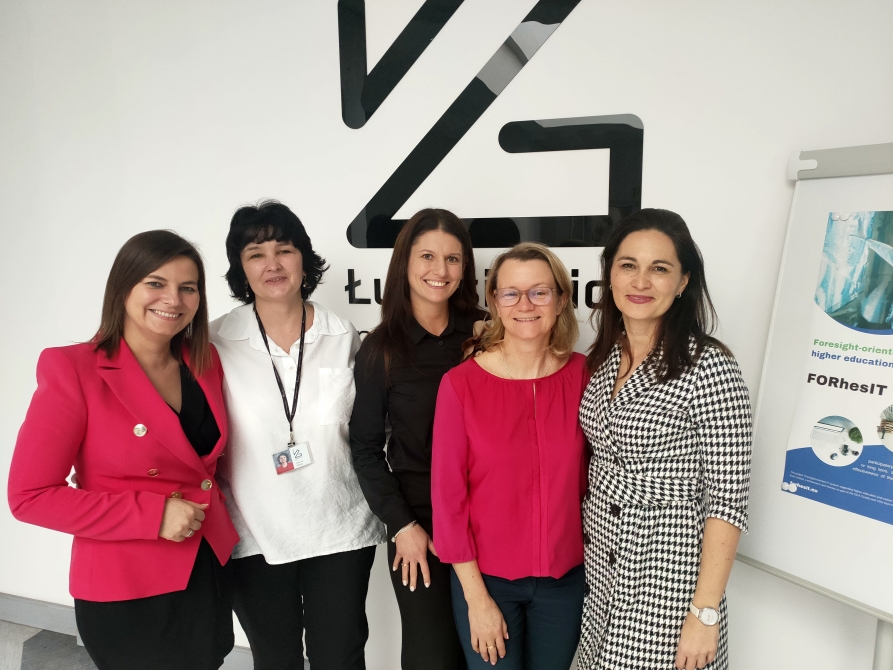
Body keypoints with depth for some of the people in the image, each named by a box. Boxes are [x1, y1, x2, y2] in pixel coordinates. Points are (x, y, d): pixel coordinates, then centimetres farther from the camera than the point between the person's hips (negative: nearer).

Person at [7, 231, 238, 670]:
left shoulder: (206, 362, 0)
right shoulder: (74, 370, -15)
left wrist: (210, 510, 2)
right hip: (126, 591, -5)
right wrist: (153, 515, -20)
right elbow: (30, 496, -15)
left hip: (211, 571, 5)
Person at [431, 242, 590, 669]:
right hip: (486, 578, -2)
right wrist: (477, 598, -8)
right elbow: (448, 497, -11)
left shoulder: (583, 374, -8)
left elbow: (590, 474, 3)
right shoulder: (461, 384, -15)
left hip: (565, 575, 3)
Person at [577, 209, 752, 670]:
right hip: (599, 566, 6)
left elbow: (727, 499, -16)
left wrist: (705, 613, -16)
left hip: (668, 575, -6)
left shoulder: (708, 366, -17)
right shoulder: (602, 359, 2)